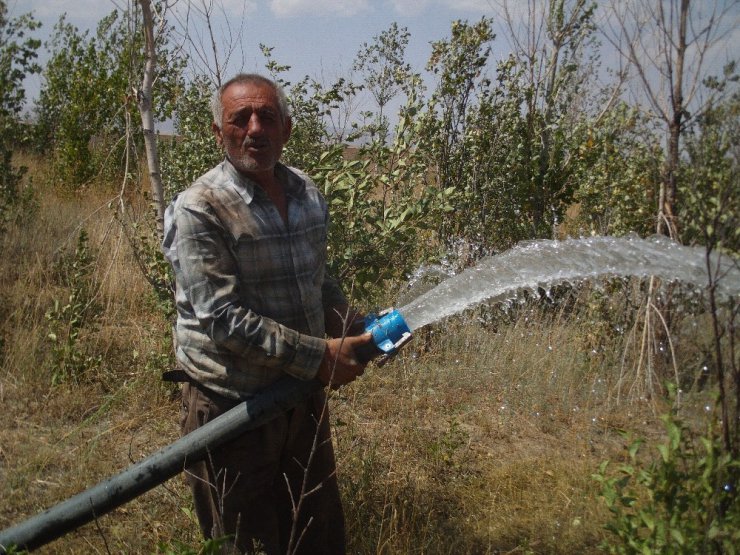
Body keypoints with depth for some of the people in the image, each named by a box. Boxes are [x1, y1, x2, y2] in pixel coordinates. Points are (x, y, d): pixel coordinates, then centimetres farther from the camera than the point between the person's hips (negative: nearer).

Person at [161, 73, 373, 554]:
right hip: (232, 407, -6)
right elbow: (223, 318, -24)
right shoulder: (198, 210, -17)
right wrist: (319, 355, -23)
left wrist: (354, 329, 0)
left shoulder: (308, 194, 5)